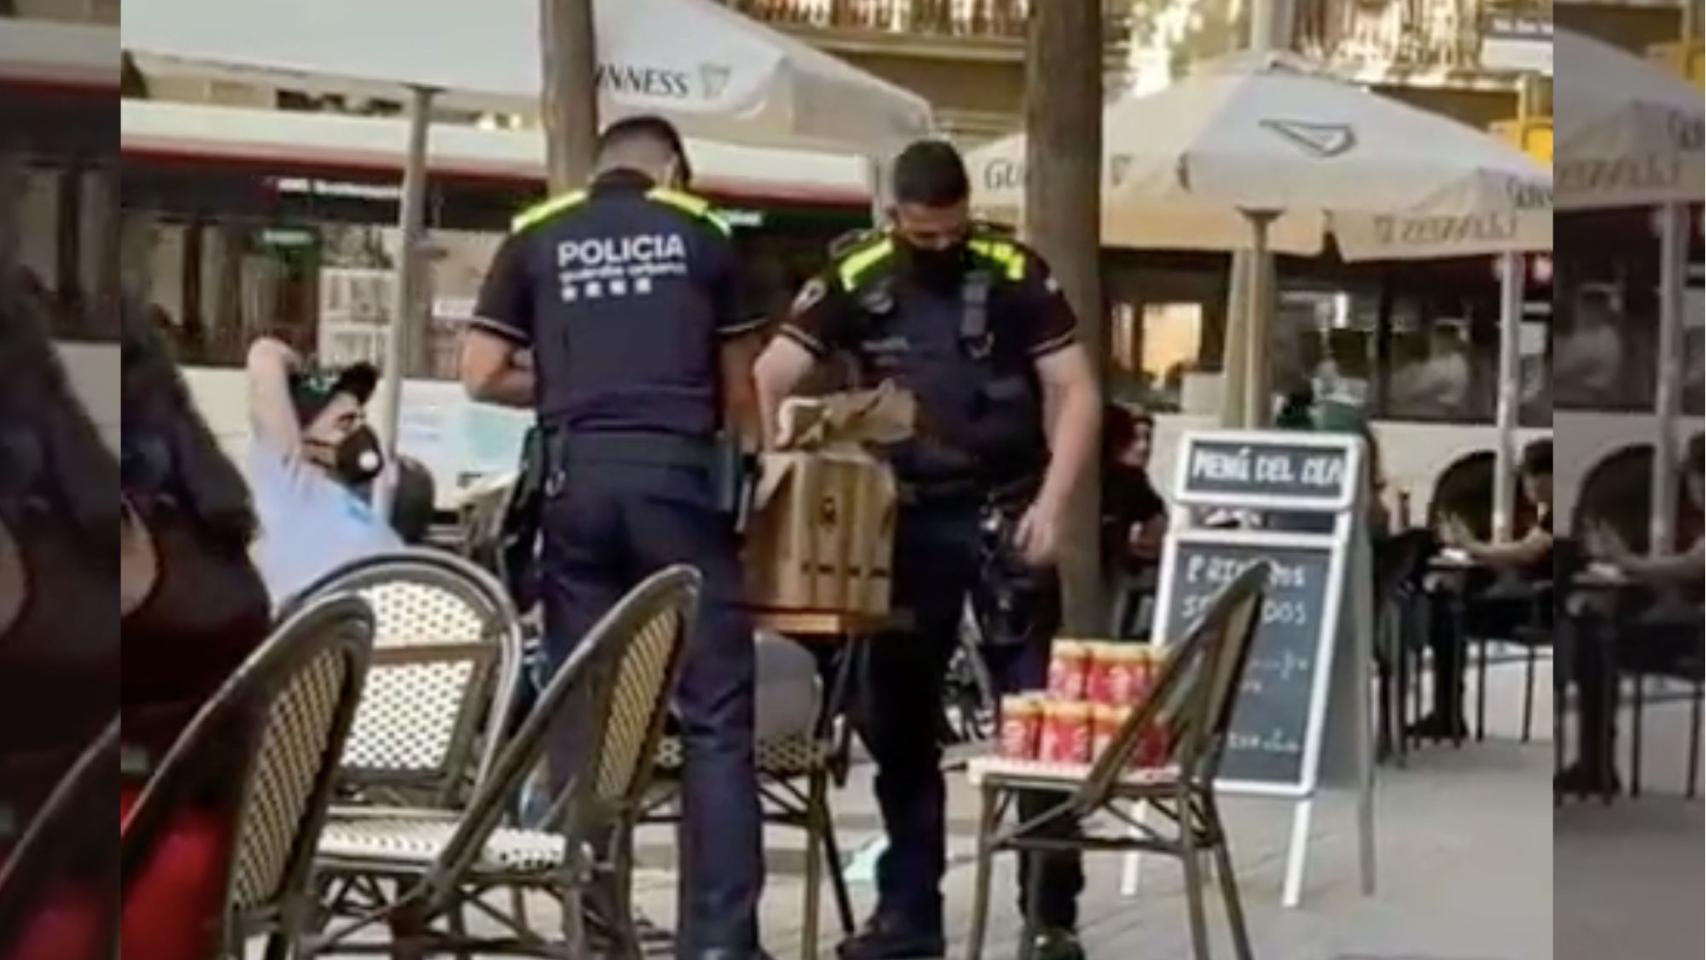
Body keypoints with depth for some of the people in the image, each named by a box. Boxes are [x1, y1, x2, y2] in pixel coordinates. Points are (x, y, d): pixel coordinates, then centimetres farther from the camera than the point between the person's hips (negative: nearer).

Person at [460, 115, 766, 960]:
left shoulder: (536, 237, 12)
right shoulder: (699, 232, 12)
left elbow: (482, 375, 8)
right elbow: (738, 388, 17)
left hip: (577, 479, 2)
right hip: (675, 474, -1)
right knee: (716, 714, 1)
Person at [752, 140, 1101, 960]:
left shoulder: (1016, 275, -5)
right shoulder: (856, 279, -2)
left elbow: (1076, 392, -4)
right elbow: (769, 379, -5)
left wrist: (1051, 504, -14)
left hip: (1003, 515, -2)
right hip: (908, 520, 2)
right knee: (898, 721, 8)